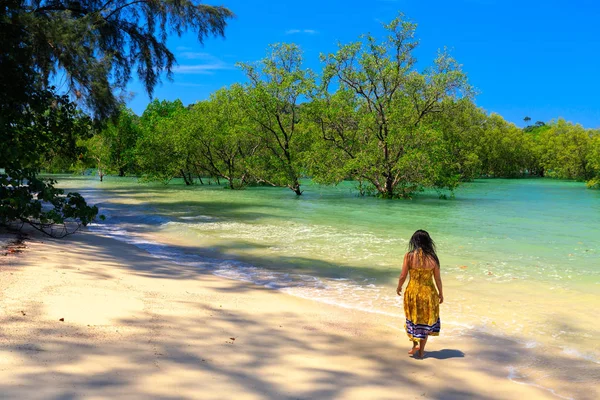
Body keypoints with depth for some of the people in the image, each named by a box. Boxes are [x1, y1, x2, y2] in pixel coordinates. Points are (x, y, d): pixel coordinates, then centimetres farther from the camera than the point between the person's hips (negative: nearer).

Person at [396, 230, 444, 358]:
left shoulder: (409, 256, -13)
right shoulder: (433, 258, -10)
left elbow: (403, 276, -9)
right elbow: (437, 279, -2)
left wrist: (399, 287, 11)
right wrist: (440, 293, 13)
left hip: (412, 291, -1)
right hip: (428, 293, 1)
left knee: (413, 319, 23)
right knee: (425, 321, 18)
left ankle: (414, 346, 27)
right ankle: (421, 351, 26)